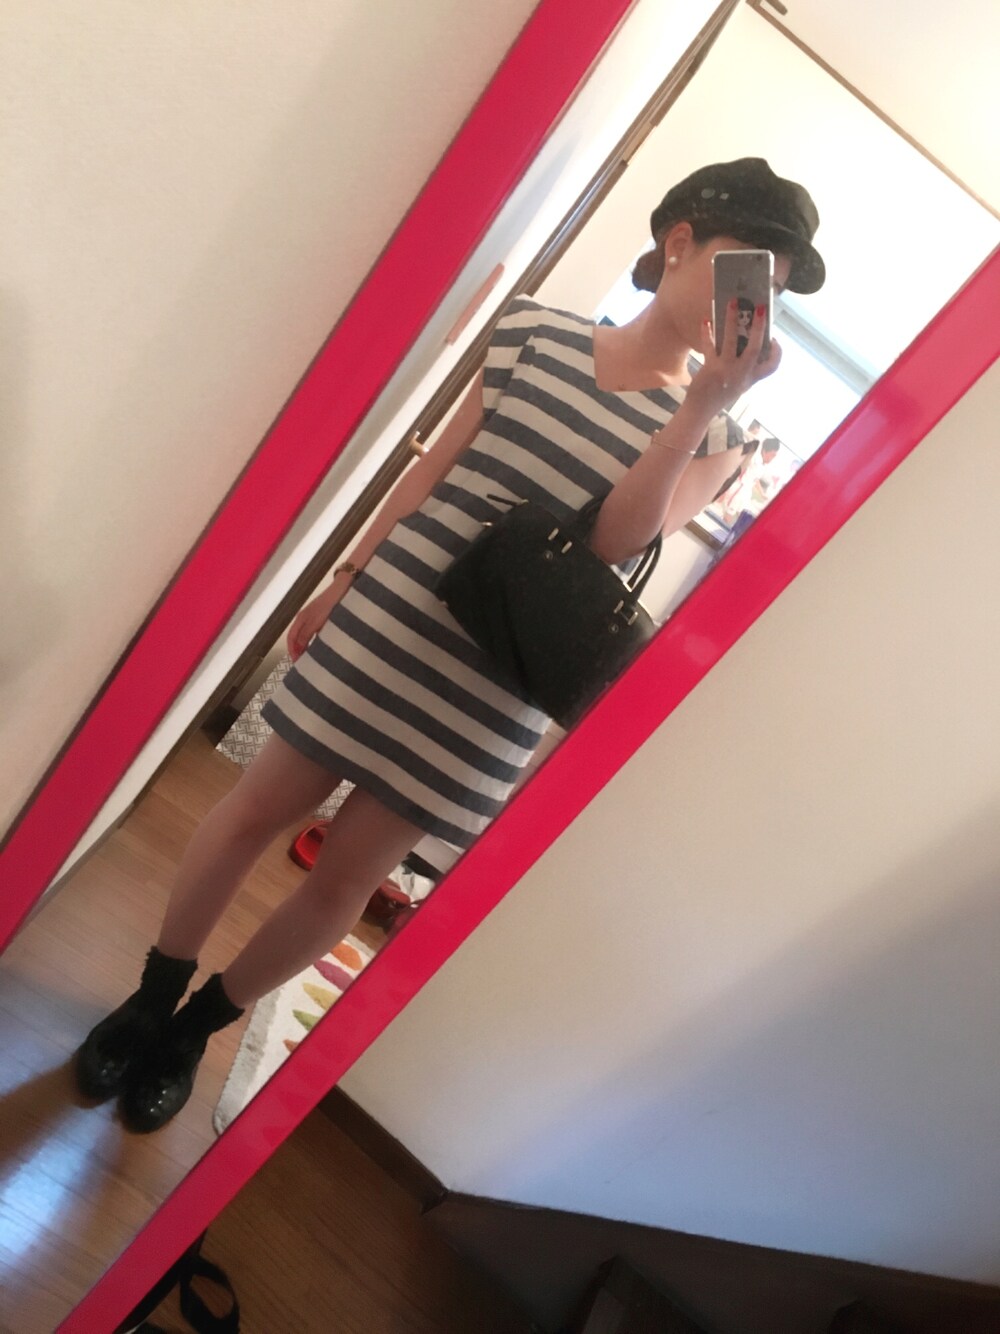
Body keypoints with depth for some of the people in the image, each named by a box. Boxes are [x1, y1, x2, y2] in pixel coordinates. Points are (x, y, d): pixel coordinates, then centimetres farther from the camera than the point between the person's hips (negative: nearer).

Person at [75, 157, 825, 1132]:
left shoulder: (709, 437, 2)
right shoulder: (538, 332, 4)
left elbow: (616, 541, -14)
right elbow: (432, 469, 6)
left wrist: (705, 405, -20)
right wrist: (340, 582, 7)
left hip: (488, 696, 0)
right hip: (384, 623, 1)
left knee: (347, 877, 8)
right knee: (255, 811, 8)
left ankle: (196, 1027, 34)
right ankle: (151, 998, 35)